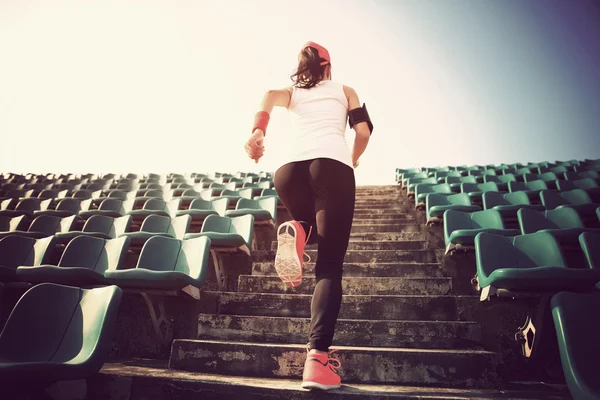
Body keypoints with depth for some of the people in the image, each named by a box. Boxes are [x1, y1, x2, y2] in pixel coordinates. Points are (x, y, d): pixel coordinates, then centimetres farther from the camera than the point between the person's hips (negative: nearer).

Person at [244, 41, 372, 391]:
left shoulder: (292, 92, 30)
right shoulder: (344, 90, 28)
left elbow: (269, 97, 6)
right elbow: (364, 129, 15)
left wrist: (258, 132, -12)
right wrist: (353, 160, 33)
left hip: (290, 167, 3)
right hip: (332, 164, -2)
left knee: (311, 225, 32)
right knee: (330, 263, -5)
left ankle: (297, 232, -6)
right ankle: (318, 356, -20)